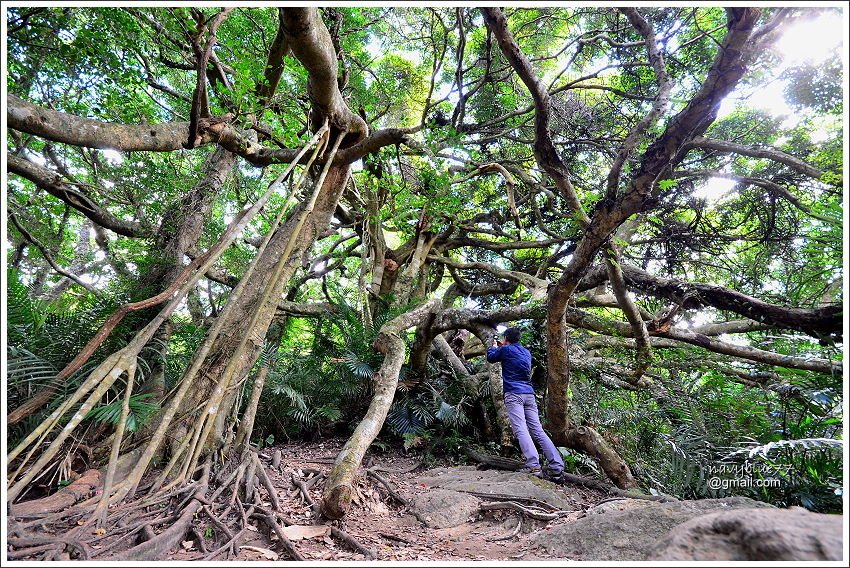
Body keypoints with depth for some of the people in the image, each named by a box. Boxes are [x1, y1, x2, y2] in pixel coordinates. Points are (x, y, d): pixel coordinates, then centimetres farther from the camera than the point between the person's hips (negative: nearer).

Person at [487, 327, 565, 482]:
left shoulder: (505, 349, 3)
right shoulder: (526, 352, 21)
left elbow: (490, 357, 19)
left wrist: (494, 346, 38)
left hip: (513, 393, -6)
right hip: (529, 394, 6)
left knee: (521, 430, -15)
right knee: (537, 430, 1)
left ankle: (533, 466, -30)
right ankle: (557, 467, -8)